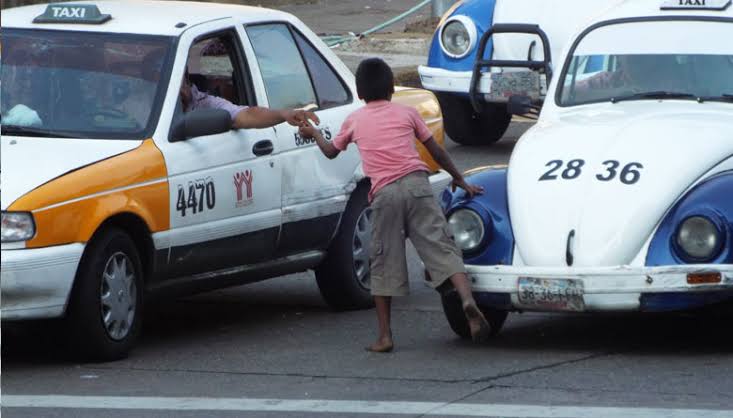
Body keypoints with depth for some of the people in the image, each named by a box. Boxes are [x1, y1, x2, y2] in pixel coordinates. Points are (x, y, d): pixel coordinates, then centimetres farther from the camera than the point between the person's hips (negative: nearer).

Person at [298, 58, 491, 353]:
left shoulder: (354, 121, 18)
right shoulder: (406, 113, 17)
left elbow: (331, 151, 34)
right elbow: (435, 151, 20)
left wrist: (313, 133, 53)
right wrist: (459, 180, 31)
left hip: (384, 193, 0)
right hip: (416, 183, 0)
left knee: (384, 264, 9)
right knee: (440, 248, -6)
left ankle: (384, 336, 8)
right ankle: (468, 300, -30)